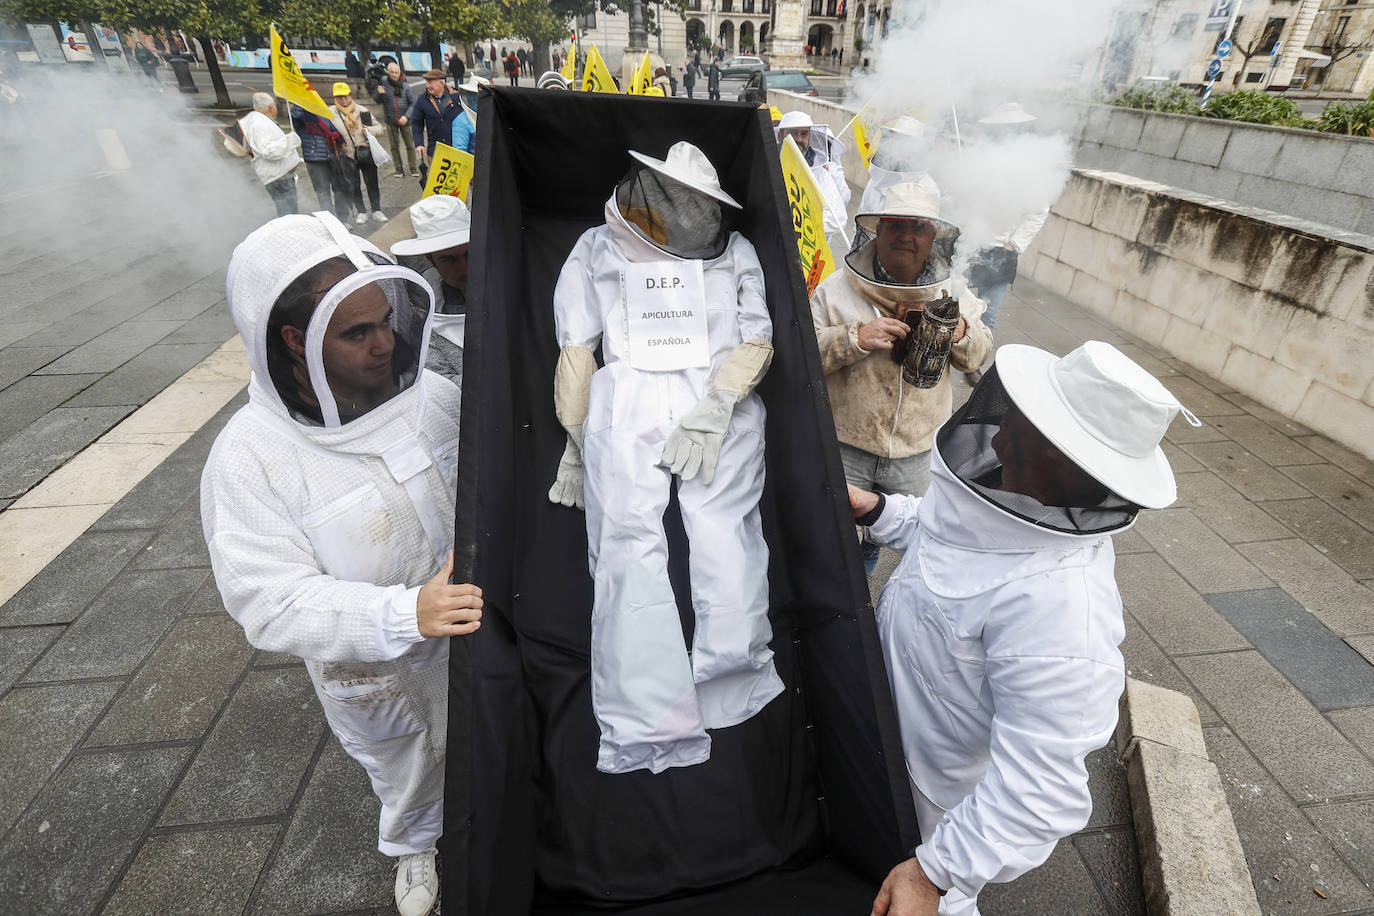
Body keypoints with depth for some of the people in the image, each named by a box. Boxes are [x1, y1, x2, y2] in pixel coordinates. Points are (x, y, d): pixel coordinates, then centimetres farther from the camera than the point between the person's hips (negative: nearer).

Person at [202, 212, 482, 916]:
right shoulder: (247, 459, -25)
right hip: (369, 672, -2)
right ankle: (415, 846, 62)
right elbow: (273, 603, -28)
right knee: (405, 770, 27)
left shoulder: (432, 395, -16)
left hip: (467, 633, 3)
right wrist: (403, 613, -41)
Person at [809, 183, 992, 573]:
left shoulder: (951, 291, 0)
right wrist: (856, 338, -28)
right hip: (844, 448, -3)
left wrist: (962, 333, -15)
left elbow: (978, 356, 8)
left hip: (917, 453, 4)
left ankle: (871, 547, 59)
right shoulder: (837, 287, -11)